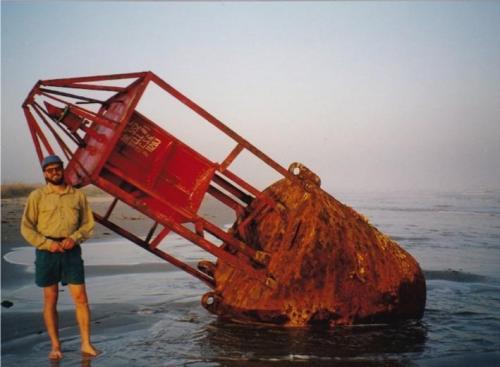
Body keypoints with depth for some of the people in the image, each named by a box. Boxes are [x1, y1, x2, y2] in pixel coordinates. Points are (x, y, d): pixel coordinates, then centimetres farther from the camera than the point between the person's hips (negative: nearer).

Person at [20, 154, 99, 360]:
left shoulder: (78, 195, 6)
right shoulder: (37, 196, 0)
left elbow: (88, 224, 10)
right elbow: (26, 228, -1)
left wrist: (75, 238, -9)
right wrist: (47, 243, -12)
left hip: (71, 250, 1)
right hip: (47, 251, -1)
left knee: (80, 297, -2)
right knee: (50, 299, 5)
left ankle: (86, 344, 6)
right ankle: (55, 346, 14)